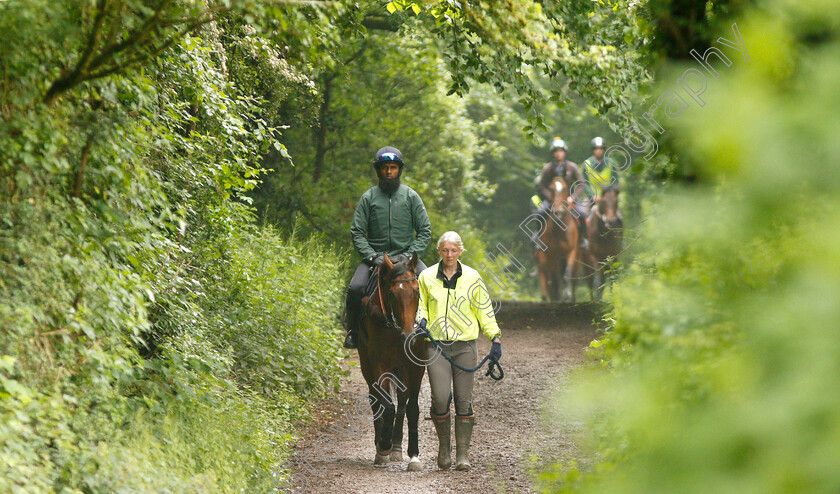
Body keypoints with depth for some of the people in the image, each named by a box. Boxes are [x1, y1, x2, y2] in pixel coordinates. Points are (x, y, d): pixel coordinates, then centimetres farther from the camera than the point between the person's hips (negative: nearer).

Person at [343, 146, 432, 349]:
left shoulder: (411, 196, 6)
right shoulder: (369, 197, 6)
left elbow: (425, 231, 5)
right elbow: (357, 232, 2)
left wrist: (409, 254, -11)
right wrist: (372, 256, -13)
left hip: (405, 256, 0)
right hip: (375, 255, 0)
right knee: (355, 289, -25)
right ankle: (354, 331, -3)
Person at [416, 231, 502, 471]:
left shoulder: (472, 278, 6)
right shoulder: (426, 277, 5)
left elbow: (484, 310, 11)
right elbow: (420, 305, 16)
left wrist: (495, 336, 1)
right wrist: (421, 319, -6)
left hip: (465, 345, 1)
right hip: (436, 344, -1)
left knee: (464, 400, -1)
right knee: (440, 398, -12)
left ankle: (462, 454, 7)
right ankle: (444, 447, 10)